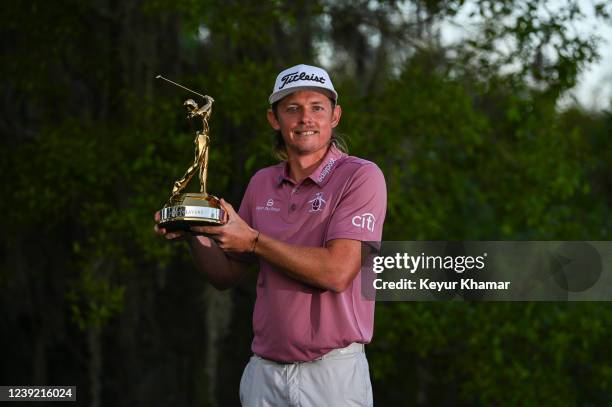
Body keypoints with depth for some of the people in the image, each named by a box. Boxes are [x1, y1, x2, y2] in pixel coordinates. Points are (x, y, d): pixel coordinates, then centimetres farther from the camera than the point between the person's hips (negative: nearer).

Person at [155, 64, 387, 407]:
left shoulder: (361, 177, -9)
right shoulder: (262, 183, 10)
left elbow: (337, 272, -20)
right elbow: (227, 275, 14)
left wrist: (252, 240, -14)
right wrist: (194, 237, -6)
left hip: (333, 374, -5)